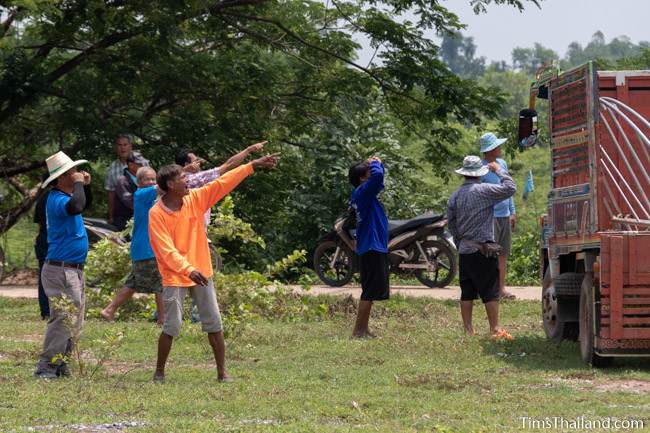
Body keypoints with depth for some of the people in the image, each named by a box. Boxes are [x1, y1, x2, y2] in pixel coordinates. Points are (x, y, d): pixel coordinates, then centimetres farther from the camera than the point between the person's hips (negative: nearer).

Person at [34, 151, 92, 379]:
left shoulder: (64, 196, 14)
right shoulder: (56, 199, -17)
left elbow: (78, 206, 36)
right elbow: (76, 207, -39)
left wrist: (83, 185, 17)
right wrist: (78, 184, -22)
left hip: (73, 270, 10)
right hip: (61, 271, -10)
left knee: (74, 322, 14)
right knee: (64, 320, -13)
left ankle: (58, 363, 20)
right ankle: (46, 367, -12)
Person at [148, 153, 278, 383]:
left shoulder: (195, 199, 0)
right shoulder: (156, 213, -14)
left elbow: (223, 183, 1)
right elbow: (167, 249, -22)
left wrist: (254, 165, -2)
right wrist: (188, 270, -35)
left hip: (201, 273, 5)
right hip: (174, 276, -5)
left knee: (214, 324, 3)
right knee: (172, 327, -5)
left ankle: (222, 373, 9)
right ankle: (159, 372, 11)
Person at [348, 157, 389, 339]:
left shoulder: (364, 193, 14)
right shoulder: (362, 192, -15)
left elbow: (378, 179, 30)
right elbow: (377, 175, -30)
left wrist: (377, 163, 12)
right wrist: (375, 164, -9)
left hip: (375, 249, 10)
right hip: (372, 248, -10)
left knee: (370, 293, 13)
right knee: (370, 292, -8)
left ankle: (363, 330, 17)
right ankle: (358, 331, -7)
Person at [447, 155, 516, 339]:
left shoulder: (455, 195, 8)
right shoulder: (483, 191, -12)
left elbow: (451, 222, 15)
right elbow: (510, 188, -11)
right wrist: (498, 170, 1)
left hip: (464, 251, 6)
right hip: (483, 250, -6)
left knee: (467, 293, 10)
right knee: (490, 292, -3)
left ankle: (468, 329, 12)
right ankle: (495, 329, -4)